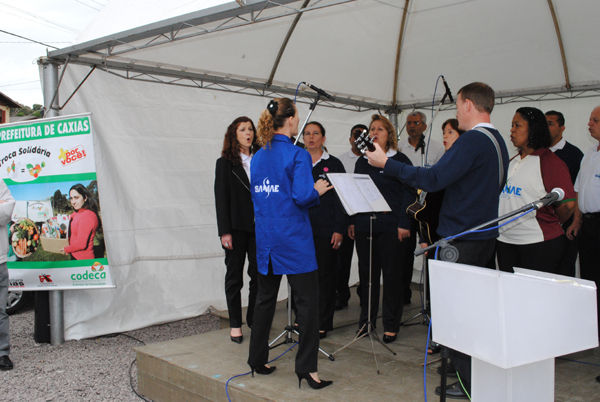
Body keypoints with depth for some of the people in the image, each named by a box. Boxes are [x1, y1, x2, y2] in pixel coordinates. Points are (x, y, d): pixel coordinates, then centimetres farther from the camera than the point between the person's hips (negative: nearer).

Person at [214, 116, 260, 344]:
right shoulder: (225, 163, 2)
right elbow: (221, 198, -3)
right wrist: (225, 231, -10)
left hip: (259, 226, 2)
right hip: (236, 228, -2)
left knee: (259, 274, 3)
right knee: (234, 276, 6)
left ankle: (254, 319, 19)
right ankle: (235, 324, 16)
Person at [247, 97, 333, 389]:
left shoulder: (258, 157, 10)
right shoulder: (298, 155, -12)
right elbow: (302, 196, -19)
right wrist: (318, 190, 0)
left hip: (266, 239, 7)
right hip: (294, 240, -7)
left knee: (265, 299, 16)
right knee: (307, 302, 1)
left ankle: (257, 359, 25)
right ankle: (306, 367, 4)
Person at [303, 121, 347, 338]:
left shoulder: (333, 164, 2)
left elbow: (341, 197, -1)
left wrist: (339, 229, -8)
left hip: (325, 230, -3)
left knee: (325, 275, 3)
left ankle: (323, 322, 12)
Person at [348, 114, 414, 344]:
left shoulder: (400, 160, 1)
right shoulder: (362, 162, 14)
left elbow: (408, 193, -4)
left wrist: (404, 223, -11)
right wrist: (352, 221, 7)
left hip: (390, 226, -4)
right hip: (364, 225, 4)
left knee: (391, 274, 2)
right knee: (366, 272, 9)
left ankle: (391, 324, 12)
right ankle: (367, 319, 22)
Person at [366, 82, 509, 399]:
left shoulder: (472, 140, -17)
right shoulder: (498, 141, 14)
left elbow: (434, 179, -23)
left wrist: (386, 163, -17)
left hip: (461, 237, -10)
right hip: (486, 236, 10)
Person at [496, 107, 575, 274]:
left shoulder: (550, 162, -8)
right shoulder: (512, 162, 15)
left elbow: (567, 203, -13)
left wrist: (551, 224, 2)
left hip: (538, 243, -7)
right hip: (505, 240, 7)